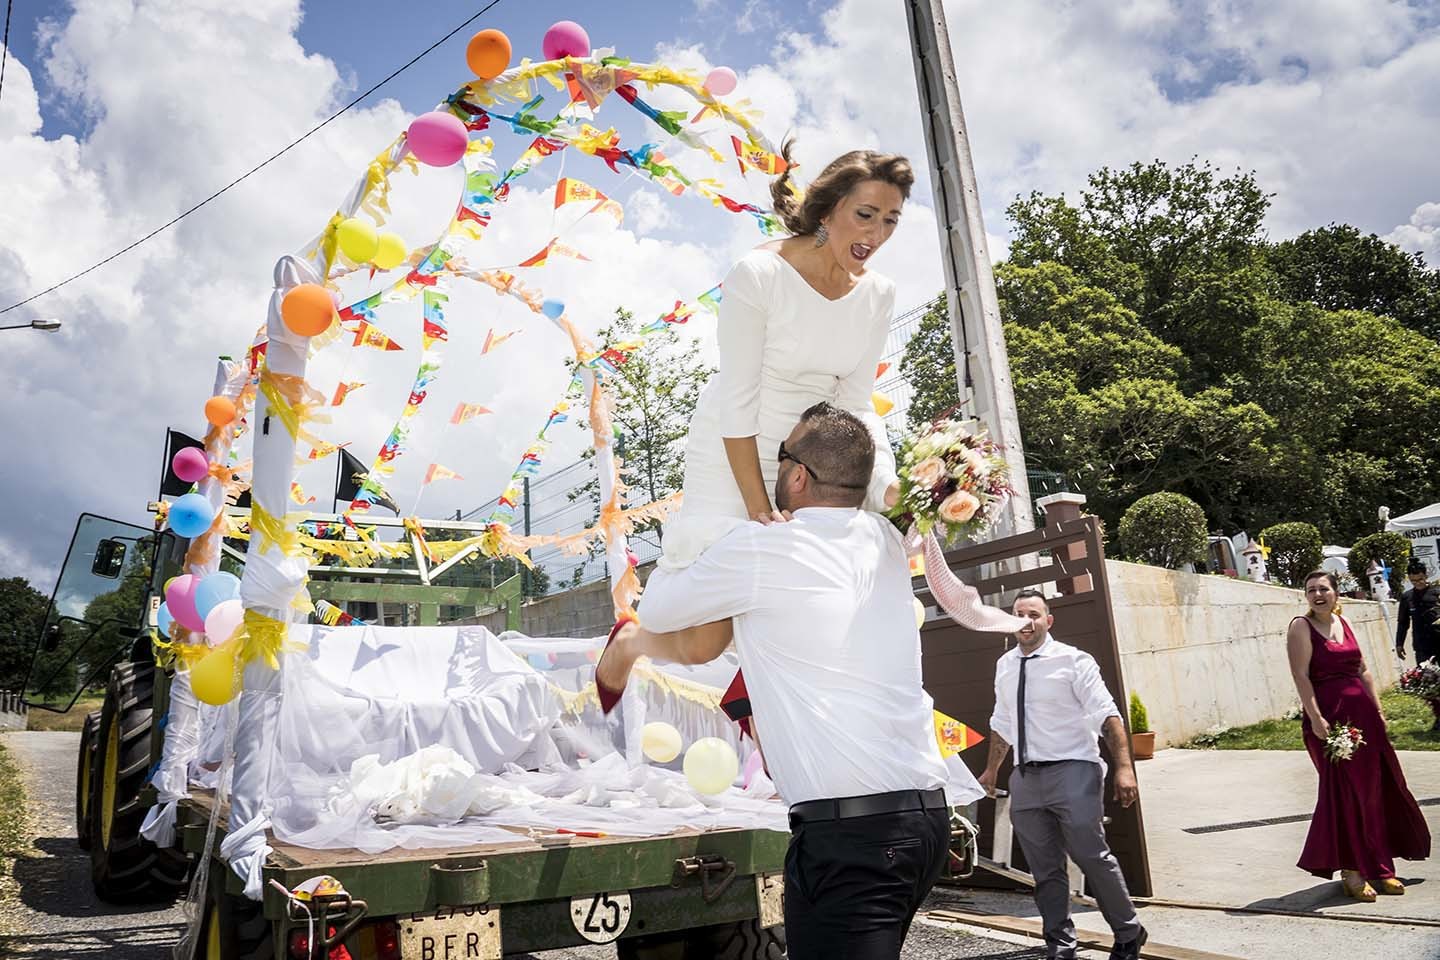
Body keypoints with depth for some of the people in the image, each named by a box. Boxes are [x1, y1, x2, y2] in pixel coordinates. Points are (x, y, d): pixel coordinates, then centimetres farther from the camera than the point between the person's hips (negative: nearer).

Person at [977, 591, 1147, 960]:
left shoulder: (1073, 660, -7)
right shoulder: (1005, 666, 10)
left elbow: (1107, 715, -12)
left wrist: (1124, 767, -22)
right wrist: (992, 770, 25)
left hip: (1072, 772, -5)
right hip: (1026, 778, 5)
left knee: (1094, 859, -2)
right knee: (1045, 872, 10)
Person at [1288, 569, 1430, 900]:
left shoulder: (1343, 622, 13)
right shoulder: (1301, 627, -7)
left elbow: (1363, 670, 16)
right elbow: (1301, 676, -14)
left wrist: (1377, 710, 9)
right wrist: (1315, 719, -20)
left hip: (1361, 712, 7)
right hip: (1328, 716, -7)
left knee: (1375, 789, 11)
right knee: (1344, 792, -3)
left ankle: (1377, 867, 24)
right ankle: (1351, 872, 6)